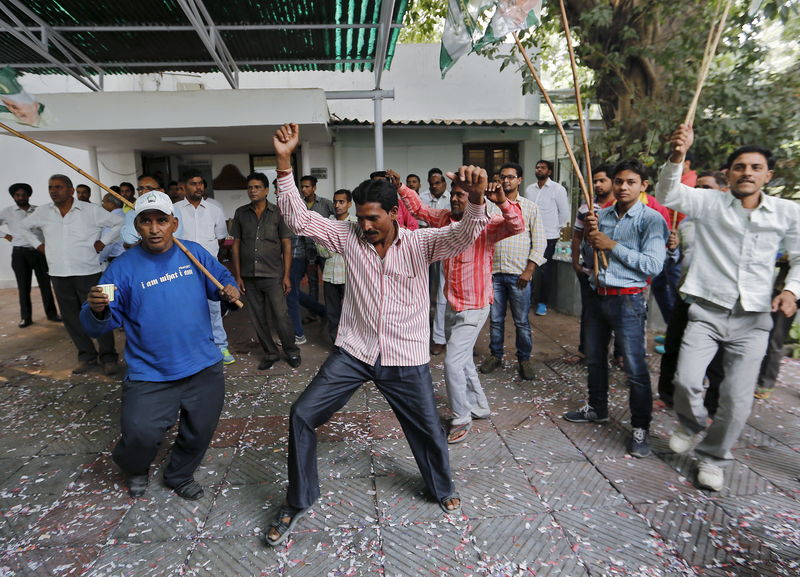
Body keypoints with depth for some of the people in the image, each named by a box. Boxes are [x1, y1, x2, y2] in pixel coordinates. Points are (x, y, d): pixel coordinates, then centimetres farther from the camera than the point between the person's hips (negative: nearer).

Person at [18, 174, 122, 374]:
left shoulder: (91, 210, -4)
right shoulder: (42, 212, 8)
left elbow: (118, 223, 1)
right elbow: (24, 227, 25)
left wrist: (103, 242, -4)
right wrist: (38, 245, 12)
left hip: (88, 273, -4)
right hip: (58, 275, 5)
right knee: (71, 317, 8)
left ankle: (108, 356, 6)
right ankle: (87, 356, 19)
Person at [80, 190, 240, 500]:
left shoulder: (194, 253, -2)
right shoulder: (122, 267, -8)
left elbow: (222, 279, 12)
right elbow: (97, 326, -8)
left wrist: (230, 290, -11)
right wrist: (97, 310, -31)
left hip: (204, 367, 3)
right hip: (150, 374, -3)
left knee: (199, 432, 15)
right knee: (141, 435, -8)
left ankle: (179, 476, 47)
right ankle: (135, 469, 31)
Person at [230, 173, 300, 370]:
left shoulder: (278, 213, -1)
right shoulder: (241, 213, 6)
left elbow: (286, 245, 0)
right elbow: (236, 245, 8)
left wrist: (286, 275, -6)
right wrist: (238, 276, 3)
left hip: (273, 276, -3)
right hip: (249, 276, 3)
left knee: (281, 316, -3)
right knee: (258, 318, 9)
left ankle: (291, 351, 17)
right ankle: (270, 352, 25)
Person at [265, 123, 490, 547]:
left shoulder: (420, 243, -8)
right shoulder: (348, 237, -3)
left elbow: (464, 234, -24)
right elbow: (299, 219, -8)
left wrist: (476, 198, -45)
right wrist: (284, 163, -17)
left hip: (407, 359, -1)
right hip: (353, 352, 2)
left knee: (428, 429, 14)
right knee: (302, 414, -3)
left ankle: (442, 489, 47)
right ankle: (297, 502, 20)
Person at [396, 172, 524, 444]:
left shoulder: (487, 223, -16)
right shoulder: (444, 218, 3)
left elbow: (517, 226, -31)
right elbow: (419, 208, 15)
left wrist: (502, 202, -47)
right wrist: (400, 187, 4)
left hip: (474, 307, -8)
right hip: (452, 305, 8)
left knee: (453, 362, -8)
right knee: (463, 360, 20)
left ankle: (461, 419, 11)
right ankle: (479, 407, 40)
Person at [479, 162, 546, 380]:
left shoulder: (530, 207, 4)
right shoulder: (490, 205, 8)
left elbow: (539, 242, 1)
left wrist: (529, 270, -7)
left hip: (519, 274, -2)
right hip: (494, 272, 2)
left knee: (522, 321, 5)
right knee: (495, 319, 11)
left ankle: (524, 358, 22)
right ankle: (495, 355, 27)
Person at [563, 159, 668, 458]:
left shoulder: (651, 219, -9)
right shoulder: (602, 215, 6)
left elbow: (653, 265, -18)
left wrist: (612, 245, -17)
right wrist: (590, 236, -8)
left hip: (627, 300, -6)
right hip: (597, 295, 6)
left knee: (635, 367, -2)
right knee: (595, 358, 18)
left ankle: (640, 428, 13)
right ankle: (597, 408, 38)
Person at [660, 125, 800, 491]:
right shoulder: (710, 203, -1)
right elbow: (670, 194, -17)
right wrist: (677, 156, -34)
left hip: (753, 319, 2)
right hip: (707, 312, -2)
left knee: (738, 400, 2)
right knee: (686, 381, -15)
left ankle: (713, 457, 27)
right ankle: (692, 424, 20)